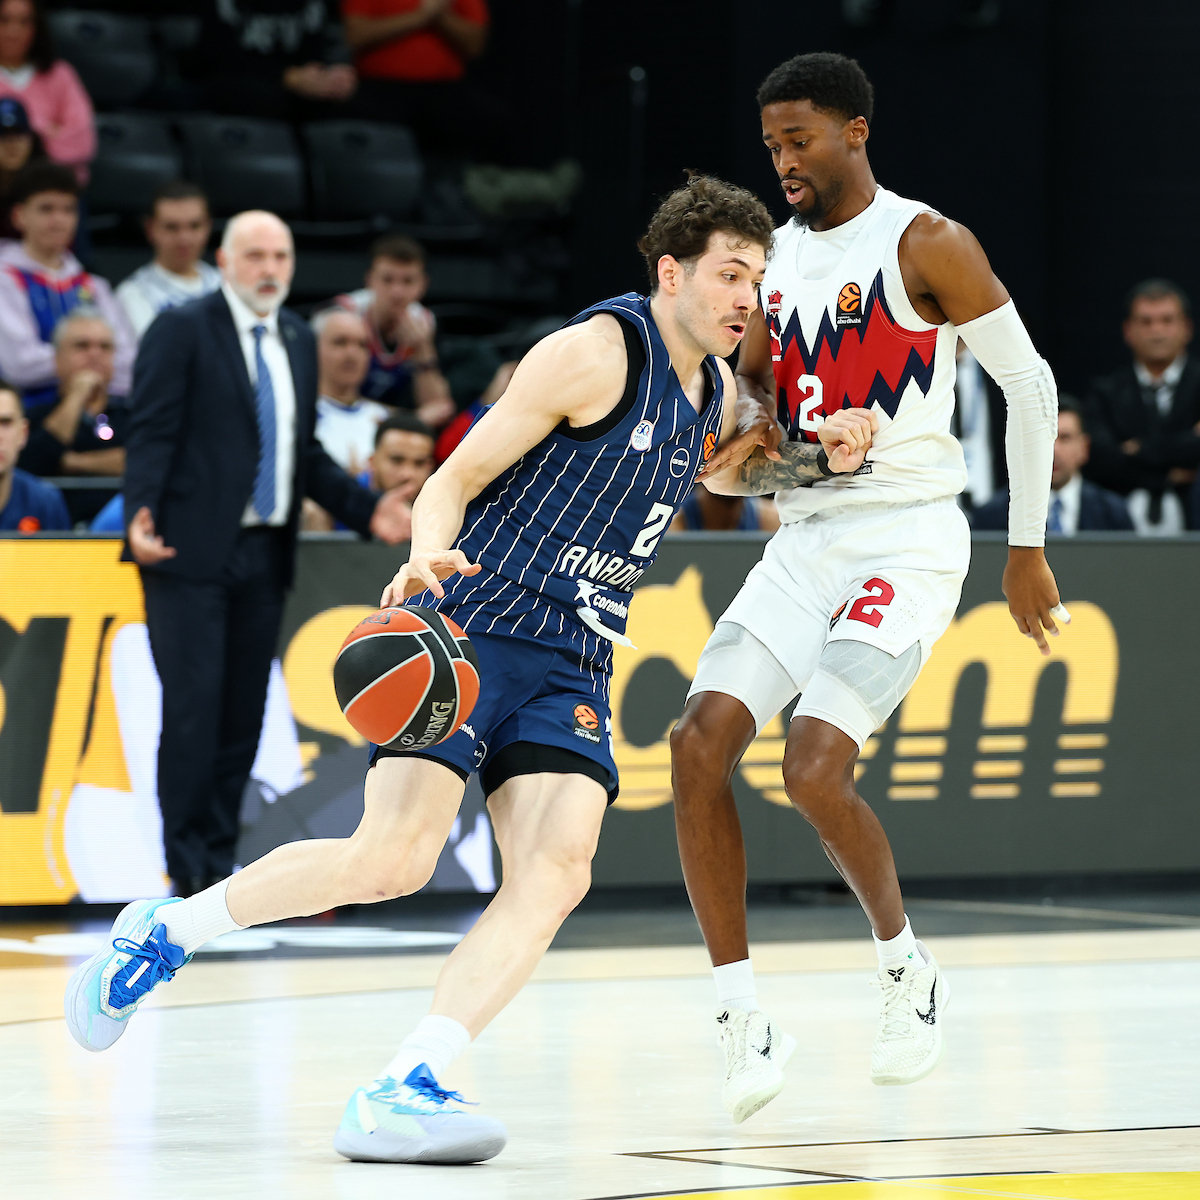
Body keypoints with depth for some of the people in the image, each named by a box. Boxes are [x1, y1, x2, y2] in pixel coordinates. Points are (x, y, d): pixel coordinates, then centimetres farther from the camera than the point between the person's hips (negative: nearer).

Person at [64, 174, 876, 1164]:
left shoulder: (715, 388, 16)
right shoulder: (598, 351, -8)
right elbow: (455, 479, -9)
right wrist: (428, 557, -30)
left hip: (573, 665, 7)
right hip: (472, 629, -7)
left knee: (559, 872, -18)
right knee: (393, 860, -20)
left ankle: (398, 1096, -24)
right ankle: (164, 930, 3)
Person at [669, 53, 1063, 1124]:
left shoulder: (926, 245, -6)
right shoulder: (776, 258, 13)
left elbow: (1029, 384, -3)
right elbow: (751, 395, 23)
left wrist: (1028, 547, -2)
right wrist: (729, 462, -2)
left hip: (906, 541, -7)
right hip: (804, 541, 7)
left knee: (813, 767, -21)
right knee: (700, 743, -12)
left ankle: (908, 969, 6)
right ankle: (743, 1019, -6)